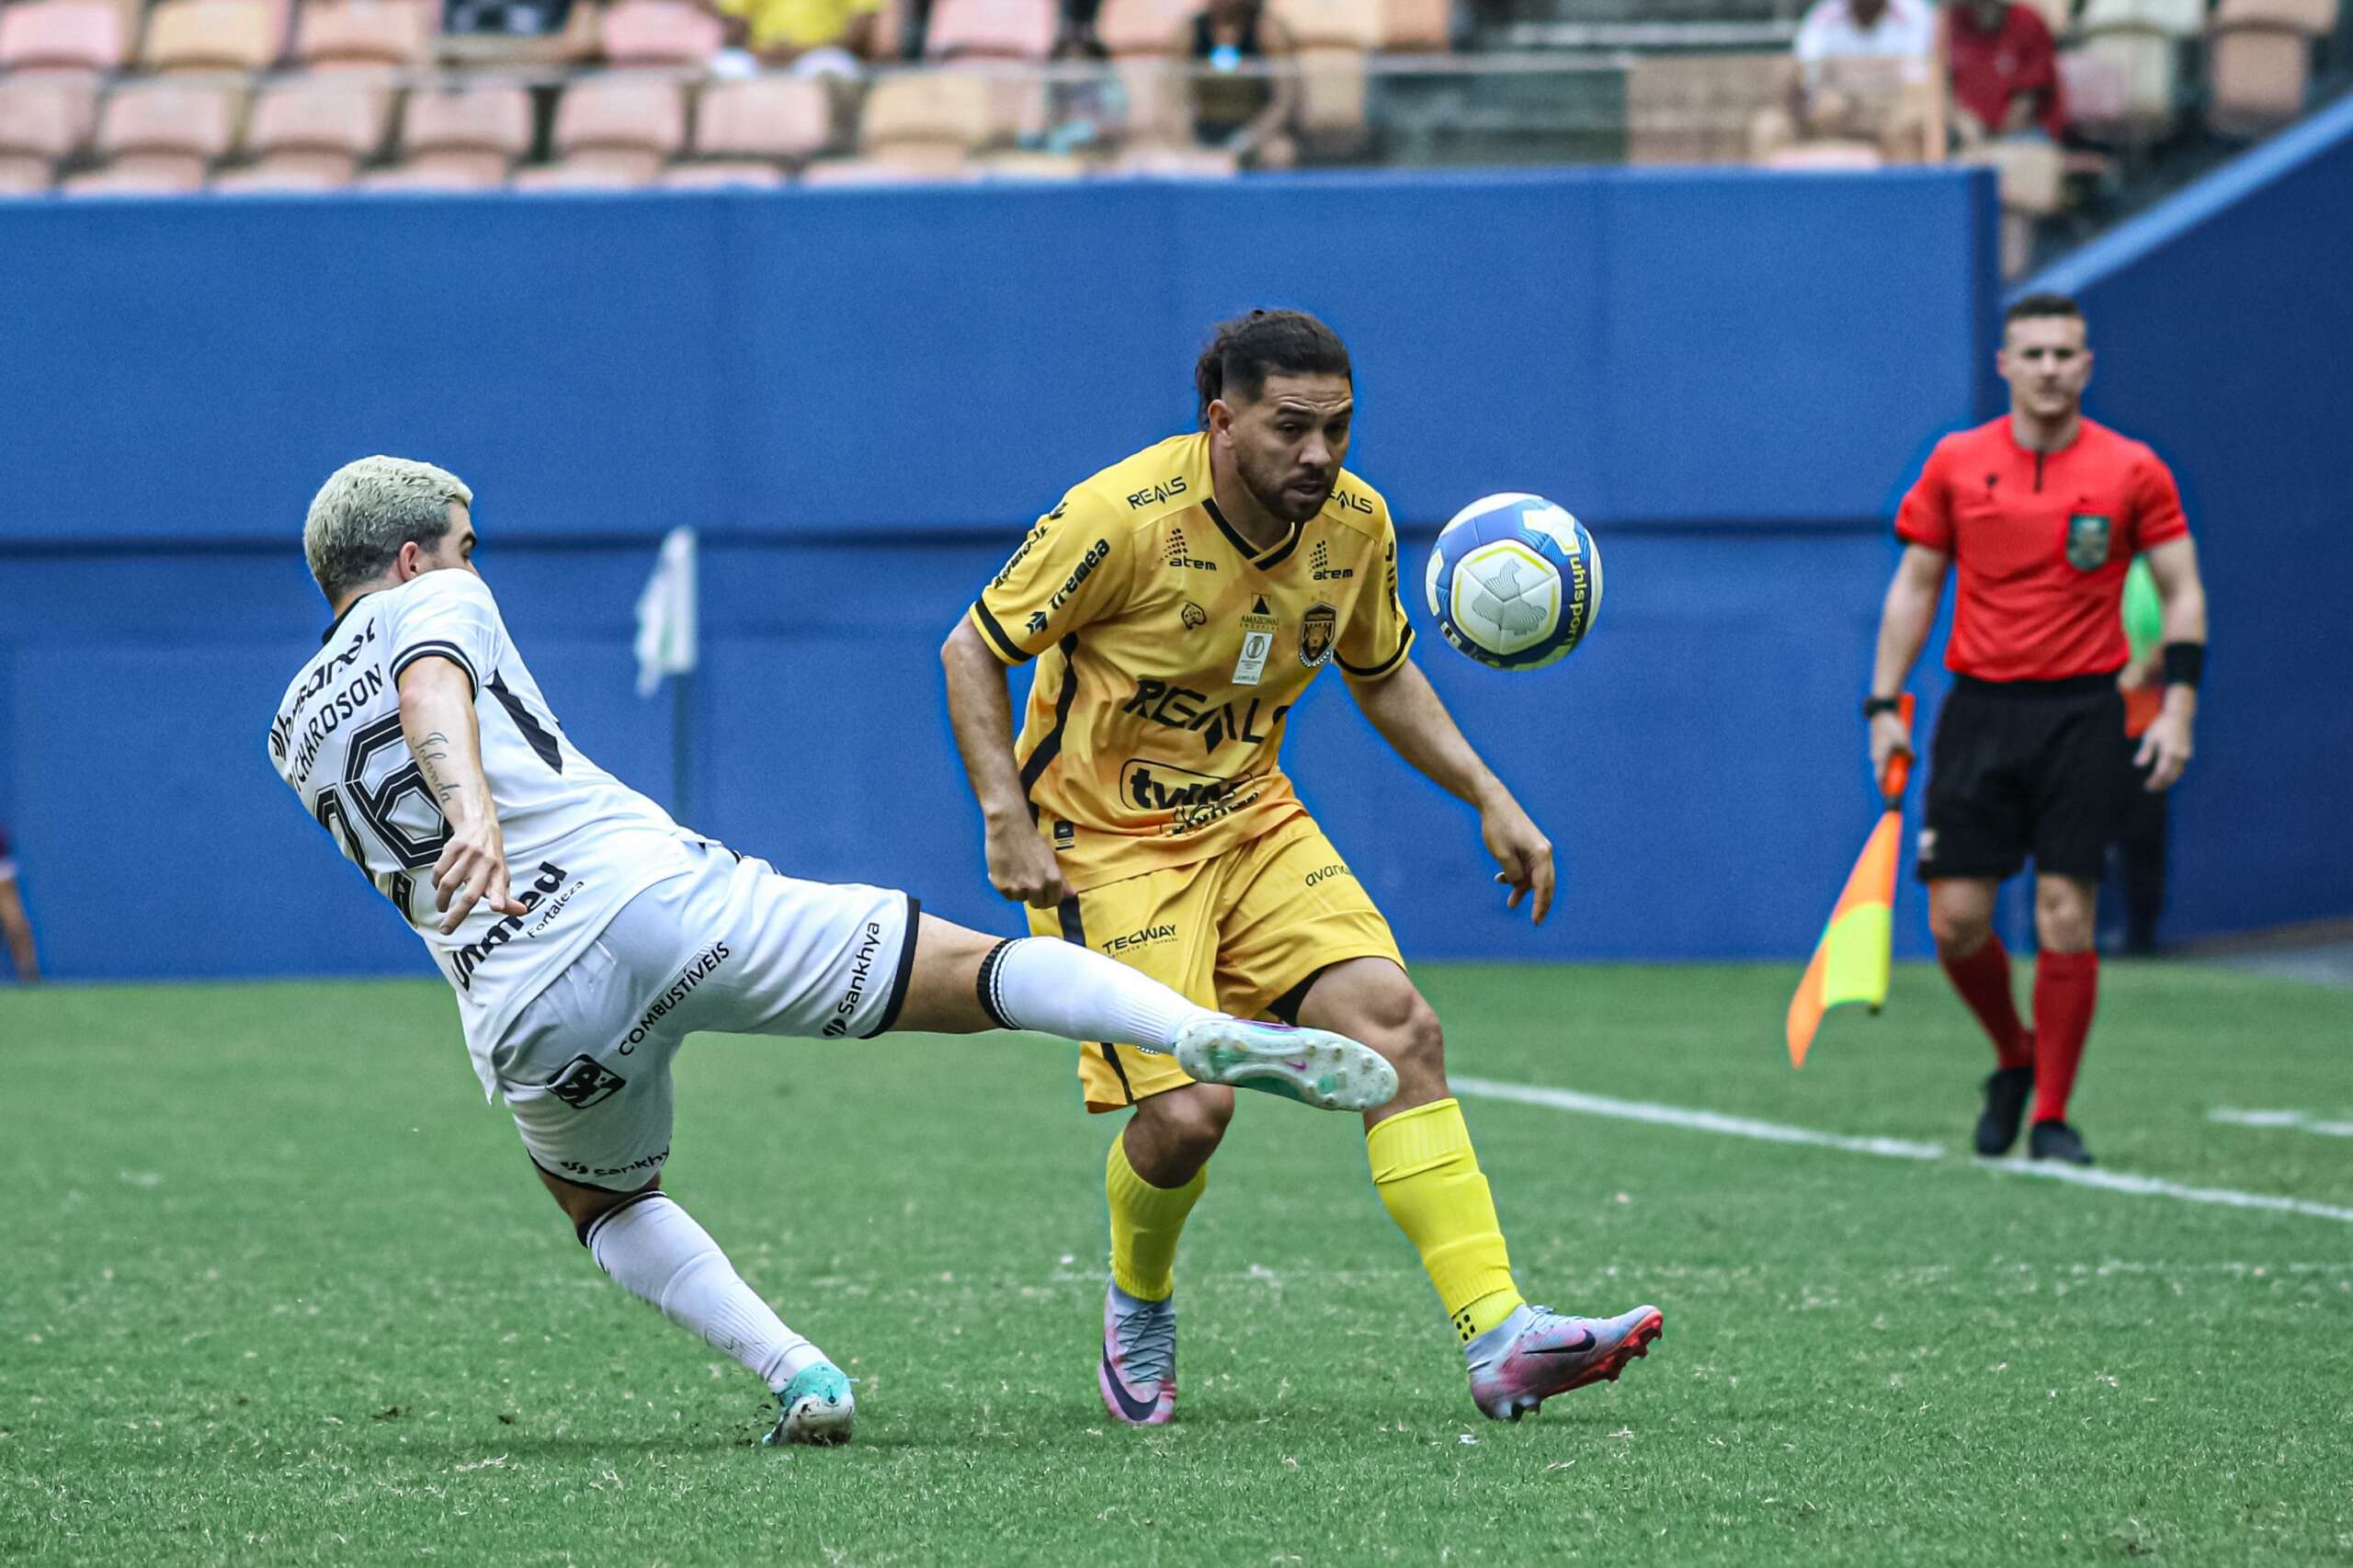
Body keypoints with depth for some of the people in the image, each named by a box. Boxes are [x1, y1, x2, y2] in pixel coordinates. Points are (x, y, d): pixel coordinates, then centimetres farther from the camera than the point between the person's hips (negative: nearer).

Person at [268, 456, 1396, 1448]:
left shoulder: (296, 736, 24)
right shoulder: (432, 603, 10)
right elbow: (432, 695, -15)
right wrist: (474, 814, -33)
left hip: (527, 1020, 4)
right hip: (656, 900, -4)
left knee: (604, 1203, 33)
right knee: (986, 975, -3)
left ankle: (797, 1378, 12)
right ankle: (1209, 1034, -29)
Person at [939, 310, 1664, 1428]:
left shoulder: (1354, 525, -4)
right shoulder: (1123, 518, -21)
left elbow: (1382, 674, 15)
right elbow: (972, 651, -11)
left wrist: (1488, 799, 5)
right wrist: (1007, 820, -21)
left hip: (1253, 820, 5)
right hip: (1106, 840, -5)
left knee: (1397, 1026, -15)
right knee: (1187, 1109, -17)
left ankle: (1498, 1339, -19)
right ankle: (1137, 1307, 17)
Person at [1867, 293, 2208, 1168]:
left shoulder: (2132, 471, 0)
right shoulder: (1955, 463, 5)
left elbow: (2181, 592, 4)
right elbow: (1914, 586, 11)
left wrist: (2178, 706, -7)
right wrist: (1884, 706, 4)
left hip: (2081, 711, -2)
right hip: (1978, 708, 2)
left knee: (2066, 916, -7)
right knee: (1957, 920, -3)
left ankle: (2052, 1116, 3)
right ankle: (2014, 1059, 25)